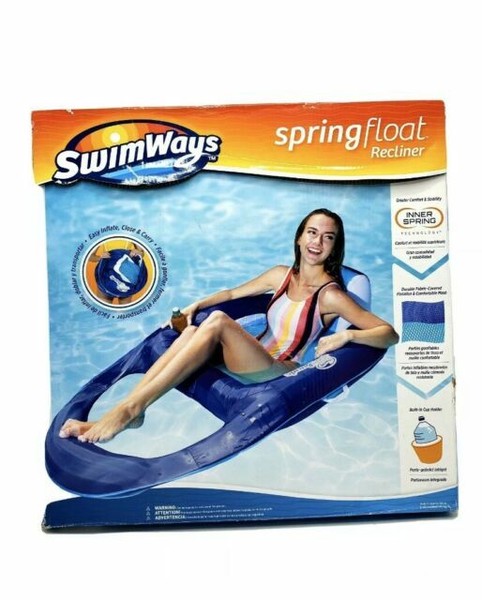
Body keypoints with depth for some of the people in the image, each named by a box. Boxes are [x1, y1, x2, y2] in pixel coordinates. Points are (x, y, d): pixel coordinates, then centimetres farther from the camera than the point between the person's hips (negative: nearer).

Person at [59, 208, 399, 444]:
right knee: (195, 330, -22)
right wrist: (197, 305, 5)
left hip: (280, 374, -6)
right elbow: (233, 293, 20)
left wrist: (346, 335, -26)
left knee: (218, 322, -29)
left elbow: (390, 334, -10)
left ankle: (131, 409, -30)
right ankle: (125, 410, -25)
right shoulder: (283, 275, 10)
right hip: (251, 362, 6)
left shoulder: (330, 294, -8)